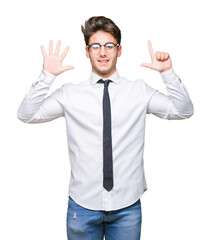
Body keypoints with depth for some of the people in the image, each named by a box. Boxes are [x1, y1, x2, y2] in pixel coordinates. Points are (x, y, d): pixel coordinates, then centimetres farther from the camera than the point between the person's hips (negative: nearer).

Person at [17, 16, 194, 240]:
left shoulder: (139, 91, 1)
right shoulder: (70, 93, 0)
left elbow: (184, 110, 1)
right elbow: (26, 114, -2)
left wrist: (168, 72, -11)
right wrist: (47, 75, -13)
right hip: (83, 204, 0)